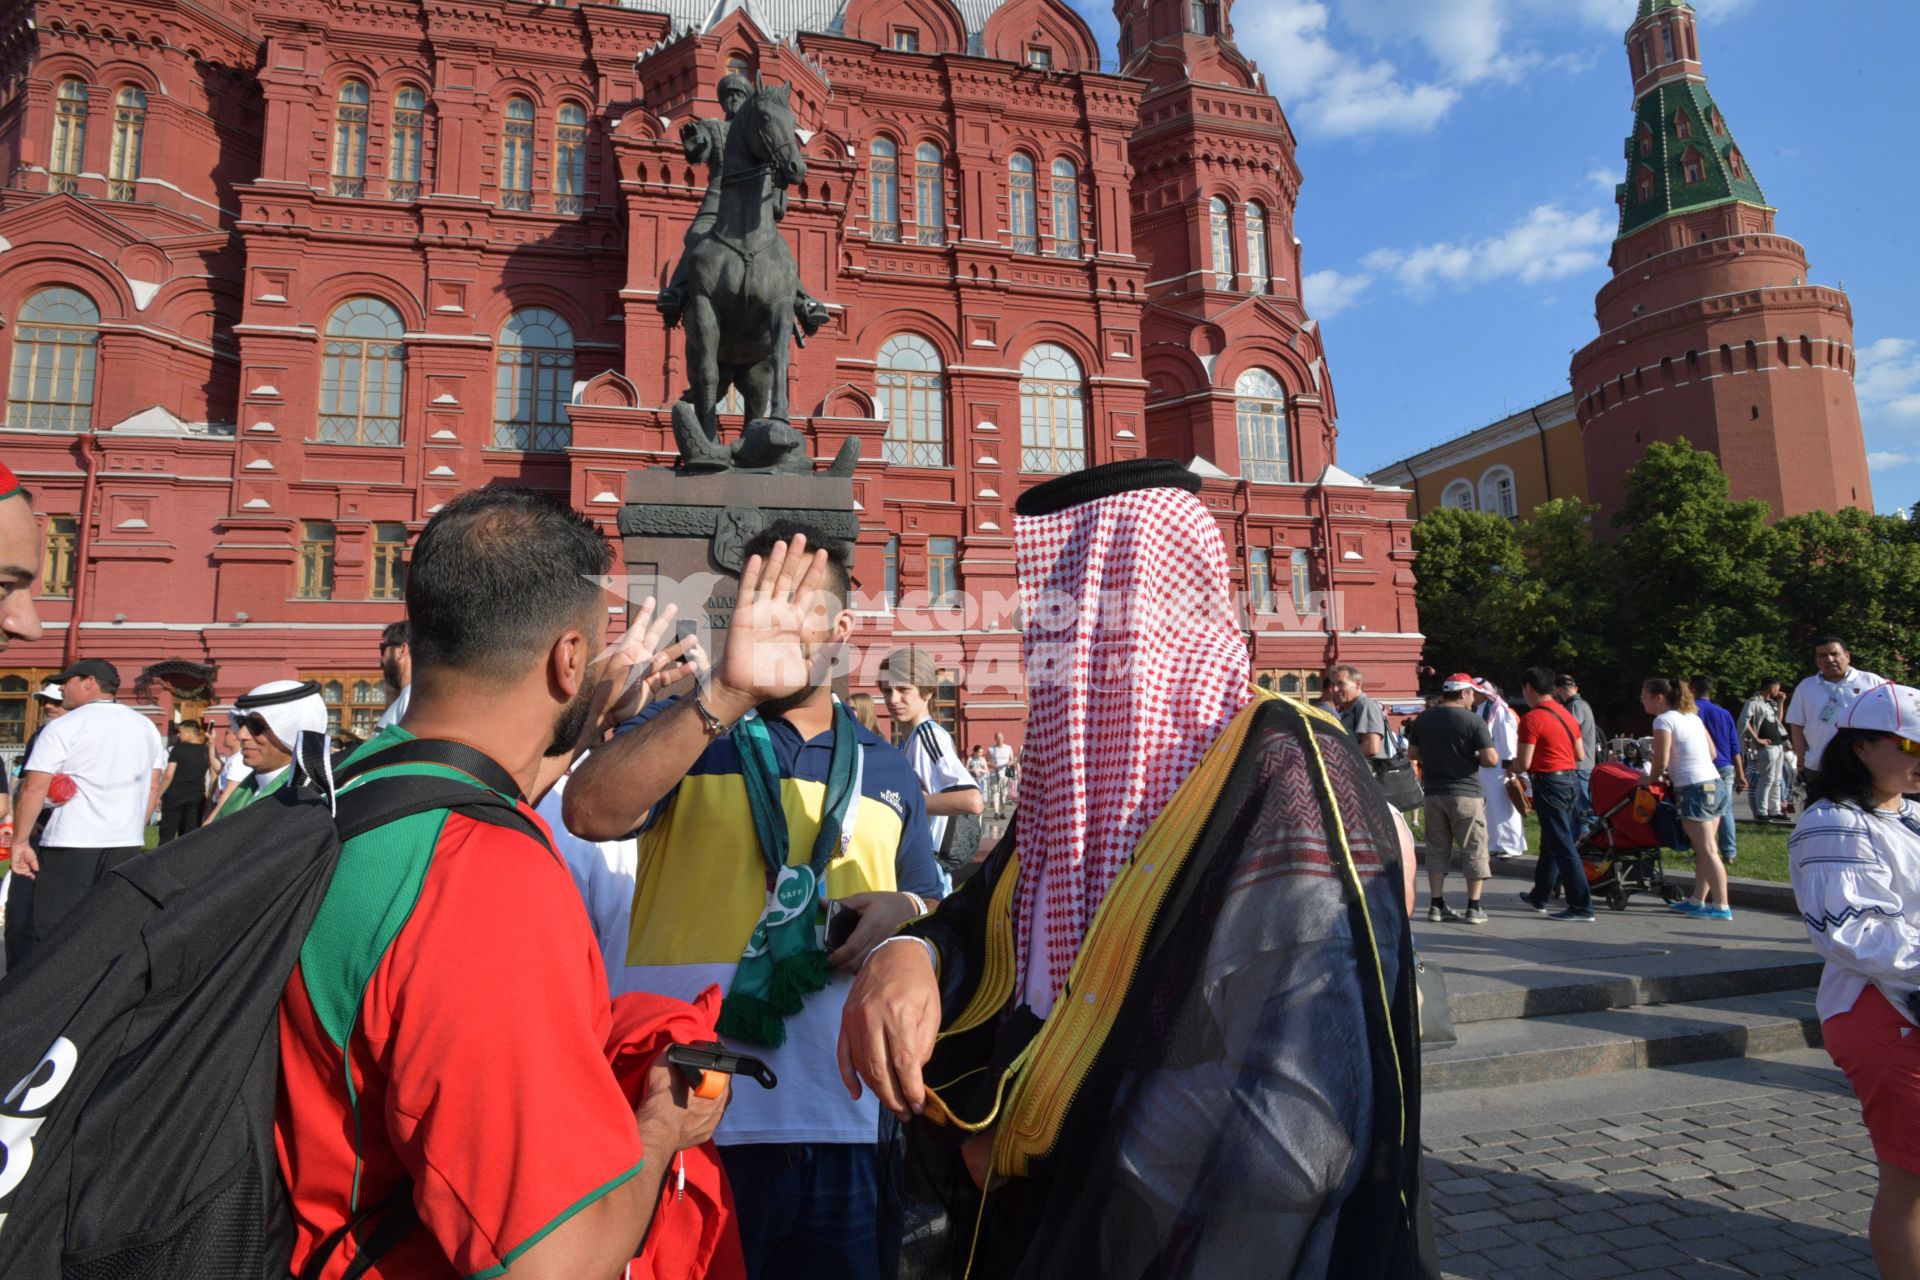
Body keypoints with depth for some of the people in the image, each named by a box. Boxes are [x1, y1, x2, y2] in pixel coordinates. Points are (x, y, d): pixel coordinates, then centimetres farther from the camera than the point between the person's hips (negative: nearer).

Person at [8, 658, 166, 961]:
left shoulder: (63, 727, -6)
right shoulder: (146, 726, 11)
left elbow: (34, 790, -10)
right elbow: (153, 787, 14)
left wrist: (20, 841, -4)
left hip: (71, 843, -5)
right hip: (127, 844, 5)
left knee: (53, 935, 2)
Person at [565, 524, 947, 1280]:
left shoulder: (887, 770, 10)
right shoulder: (684, 733, -1)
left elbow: (938, 923, 18)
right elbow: (590, 813, -22)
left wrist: (906, 913, -5)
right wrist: (726, 691, -32)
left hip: (845, 1120, 3)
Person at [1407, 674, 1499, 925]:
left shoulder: (1423, 719, 5)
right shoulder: (1474, 721, -10)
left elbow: (1412, 753, 10)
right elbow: (1491, 760, -14)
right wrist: (1475, 758, 6)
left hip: (1434, 792, 4)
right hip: (1466, 793, -4)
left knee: (1437, 849, 11)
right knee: (1474, 849, 5)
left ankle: (1437, 905, 12)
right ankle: (1474, 907, 7)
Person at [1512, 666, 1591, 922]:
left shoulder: (1532, 718, -15)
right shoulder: (1567, 714, 11)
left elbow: (1524, 763, -17)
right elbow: (1581, 755, 14)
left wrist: (1512, 769, 4)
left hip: (1549, 783, -9)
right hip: (1572, 780, 9)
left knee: (1563, 847, -5)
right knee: (1551, 843, 18)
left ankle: (1582, 908, -4)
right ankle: (1539, 898, 30)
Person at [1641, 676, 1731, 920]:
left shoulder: (1664, 720, -9)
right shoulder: (1692, 716, 17)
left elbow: (1660, 762, -13)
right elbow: (1712, 752, 19)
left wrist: (1650, 779, 5)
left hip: (1693, 789, -9)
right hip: (1714, 783, 9)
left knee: (1707, 850, -7)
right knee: (1705, 849, 11)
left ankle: (1721, 906, -6)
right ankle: (1697, 901, 17)